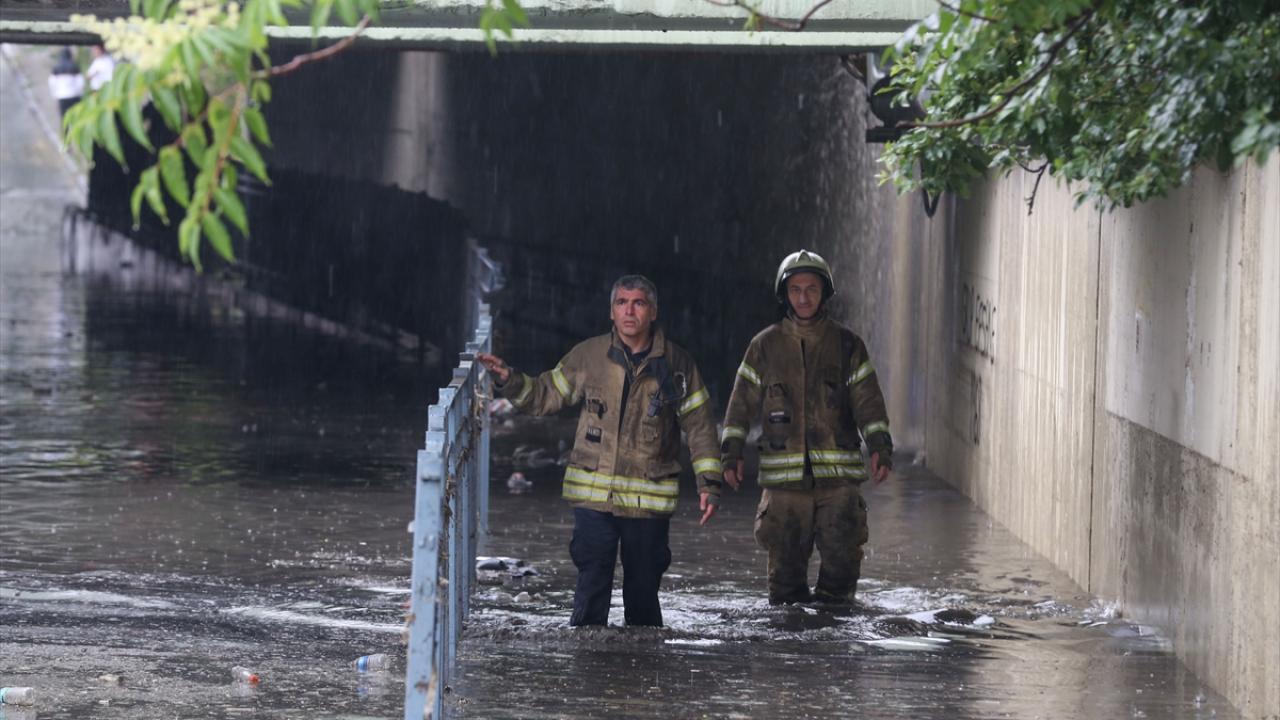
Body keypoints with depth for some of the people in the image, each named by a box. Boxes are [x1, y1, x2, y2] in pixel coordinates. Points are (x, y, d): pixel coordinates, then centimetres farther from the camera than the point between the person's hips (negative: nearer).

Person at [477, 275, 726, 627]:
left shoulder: (677, 363, 0)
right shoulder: (588, 356, 1)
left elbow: (700, 426, 5)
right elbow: (545, 395, 12)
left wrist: (709, 482, 0)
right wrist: (508, 380, -4)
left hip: (649, 501, 0)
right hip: (594, 495, 0)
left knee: (643, 594, 8)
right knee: (592, 591, -7)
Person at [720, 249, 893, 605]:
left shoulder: (847, 345, 7)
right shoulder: (765, 346, 8)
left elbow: (868, 402, 4)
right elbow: (742, 402, 9)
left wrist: (880, 447, -8)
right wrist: (731, 454, 1)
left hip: (837, 474, 0)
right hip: (784, 477, 0)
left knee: (842, 556, -8)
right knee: (786, 562, 1)